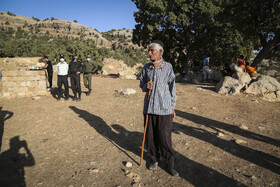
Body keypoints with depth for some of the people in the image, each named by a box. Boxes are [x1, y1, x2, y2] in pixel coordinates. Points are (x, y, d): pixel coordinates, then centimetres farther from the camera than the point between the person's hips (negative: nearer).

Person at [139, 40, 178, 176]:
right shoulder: (146, 67, 6)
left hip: (164, 108, -3)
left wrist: (173, 107, 5)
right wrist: (146, 86, -9)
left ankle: (169, 164, 19)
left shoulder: (168, 67, -1)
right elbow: (141, 85, 15)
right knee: (150, 136, 9)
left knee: (164, 137, 0)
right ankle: (154, 159, 31)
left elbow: (172, 87, 4)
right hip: (149, 107, 3)